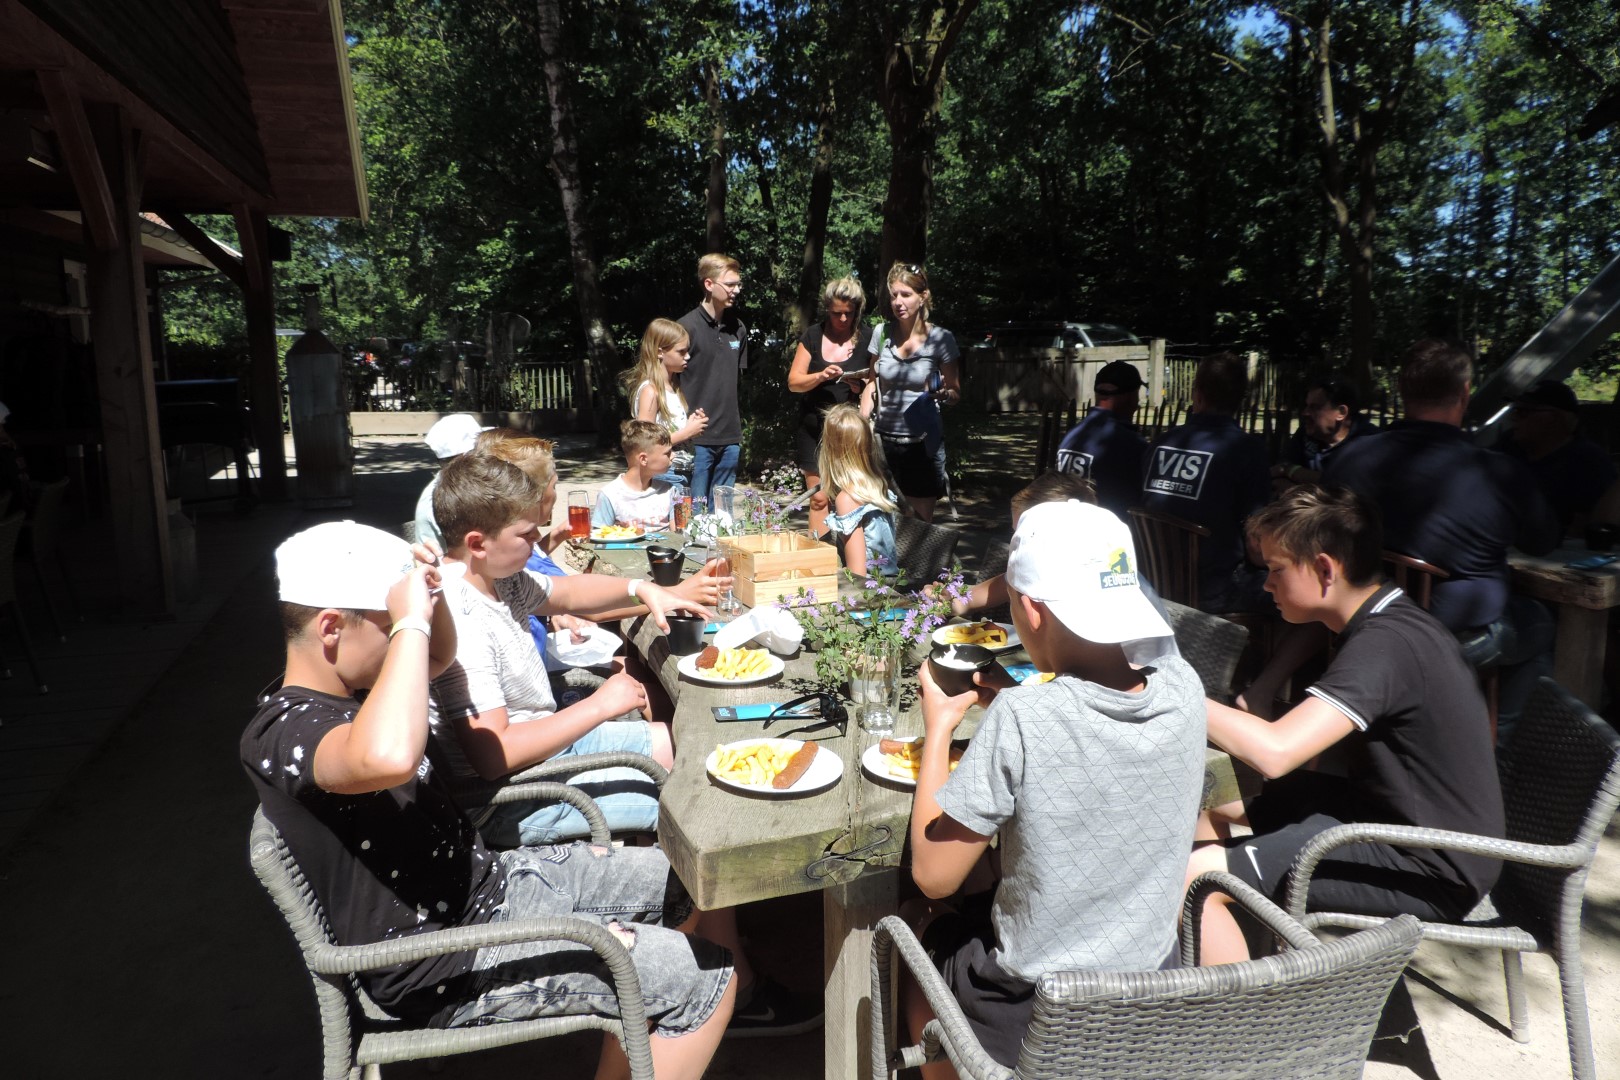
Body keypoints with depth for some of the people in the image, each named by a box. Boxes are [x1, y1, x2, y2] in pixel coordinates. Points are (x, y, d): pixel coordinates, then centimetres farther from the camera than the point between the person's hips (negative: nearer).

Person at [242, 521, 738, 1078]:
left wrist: (426, 590, 2)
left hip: (487, 882, 10)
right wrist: (411, 621, -35)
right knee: (706, 979, -13)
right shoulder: (279, 733, -24)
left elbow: (439, 657, 23)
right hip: (450, 964, -10)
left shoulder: (338, 690, 5)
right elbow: (390, 757, -48)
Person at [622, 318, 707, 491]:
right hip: (664, 476, -8)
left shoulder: (675, 386, 13)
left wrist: (693, 426, 2)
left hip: (684, 474, 8)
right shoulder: (650, 391, -12)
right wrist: (687, 432, -14)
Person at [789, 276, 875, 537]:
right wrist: (821, 376, -16)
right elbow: (793, 382, 3)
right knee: (818, 498, 1)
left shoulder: (867, 338, 3)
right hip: (813, 428, 1)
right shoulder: (813, 335, 6)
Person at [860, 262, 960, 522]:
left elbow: (956, 394, 0)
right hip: (883, 440, 3)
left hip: (922, 443, -2)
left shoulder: (940, 339, -7)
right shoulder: (882, 334, 1)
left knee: (921, 523, 5)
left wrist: (942, 393, -22)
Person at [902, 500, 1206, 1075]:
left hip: (1032, 1024, -5)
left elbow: (933, 876, -17)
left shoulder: (1020, 721, -29)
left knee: (926, 936, 27)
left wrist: (939, 724, -10)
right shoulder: (1183, 687, -13)